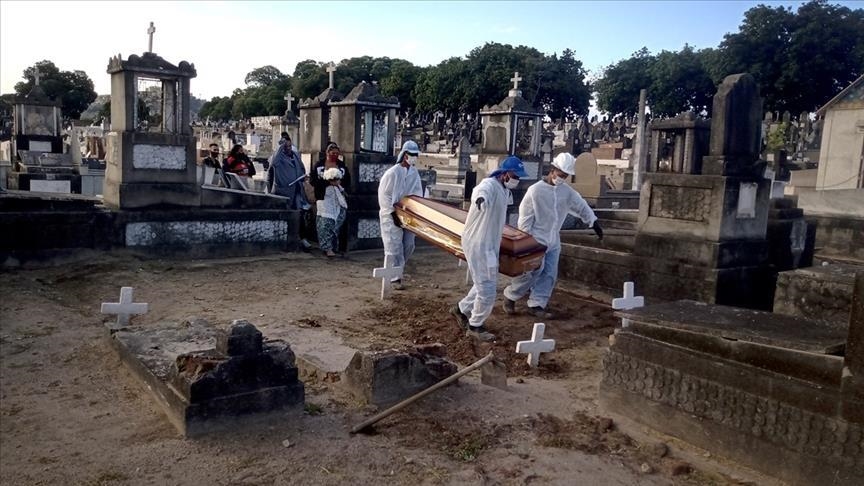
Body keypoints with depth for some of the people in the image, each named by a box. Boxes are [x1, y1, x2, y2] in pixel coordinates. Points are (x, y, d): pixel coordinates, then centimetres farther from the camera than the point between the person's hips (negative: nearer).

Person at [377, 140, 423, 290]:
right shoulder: (392, 173, -14)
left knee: (408, 245, 8)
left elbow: (418, 193, 9)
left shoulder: (414, 173, 5)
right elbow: (384, 195, -13)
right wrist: (393, 214, -16)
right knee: (395, 247, -3)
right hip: (391, 216, -6)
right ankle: (394, 278, 6)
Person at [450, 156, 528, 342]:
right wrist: (480, 198, -68)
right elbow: (481, 192, -47)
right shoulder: (489, 185, -21)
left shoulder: (504, 190, 8)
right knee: (487, 291, -4)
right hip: (477, 244, -10)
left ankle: (462, 309, 37)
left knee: (487, 285, 21)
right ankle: (475, 326, 13)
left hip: (491, 244, 10)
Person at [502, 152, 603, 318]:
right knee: (533, 272, -8)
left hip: (553, 240, 6)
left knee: (550, 274, 3)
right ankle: (510, 296, 11)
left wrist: (594, 223, 12)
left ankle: (536, 305, 12)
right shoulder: (535, 190, -15)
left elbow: (581, 206, 13)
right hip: (537, 239, -6)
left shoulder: (567, 191, 2)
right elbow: (525, 217, -13)